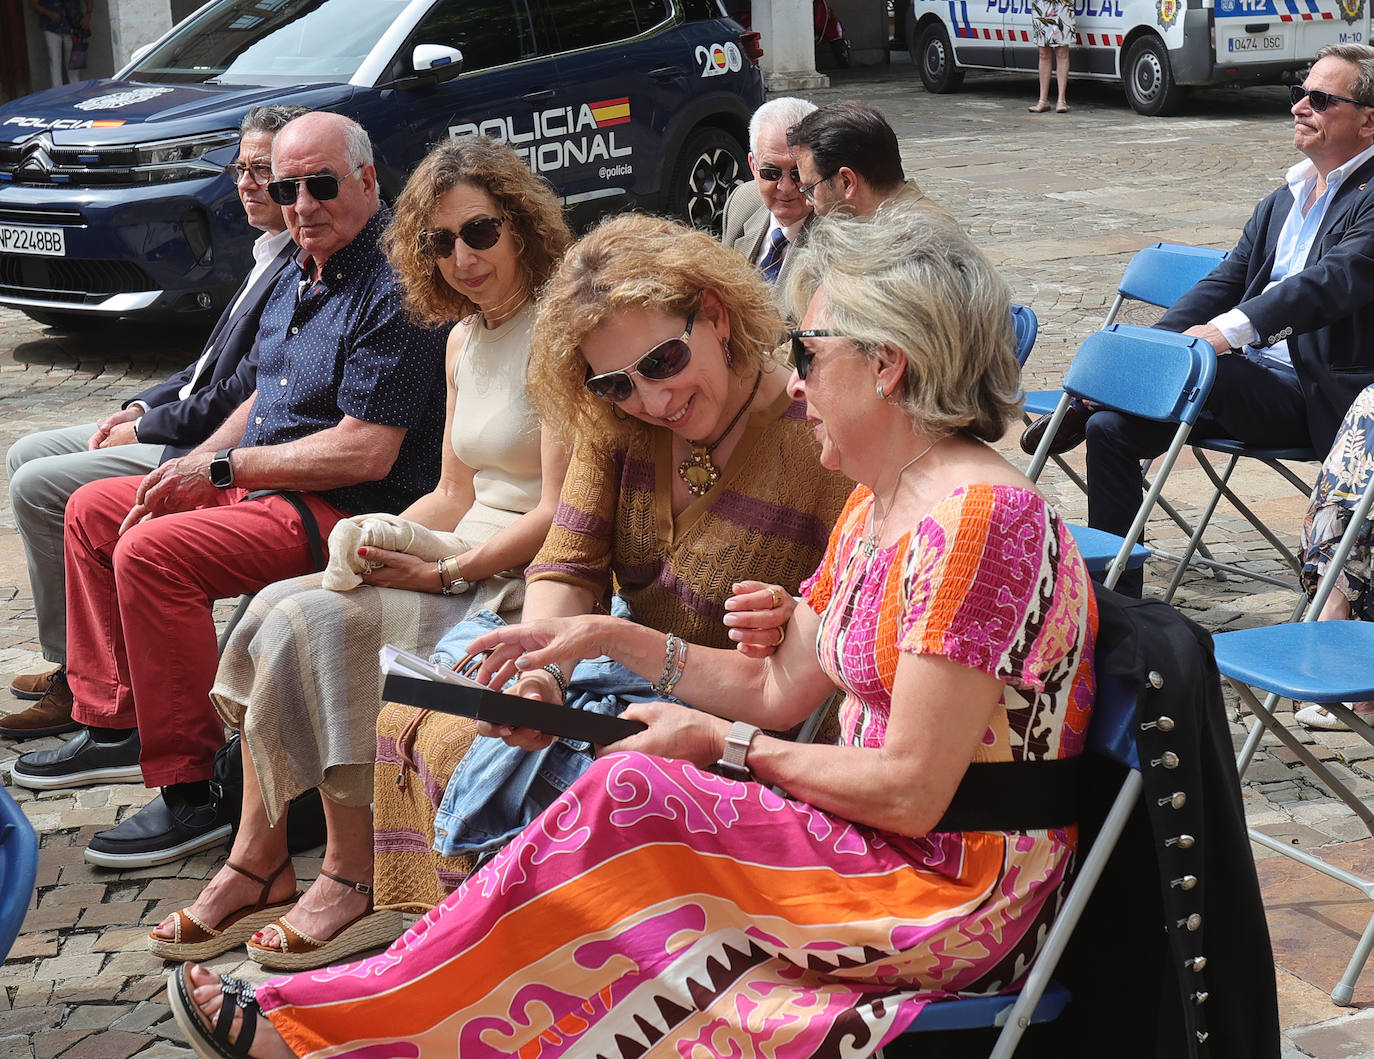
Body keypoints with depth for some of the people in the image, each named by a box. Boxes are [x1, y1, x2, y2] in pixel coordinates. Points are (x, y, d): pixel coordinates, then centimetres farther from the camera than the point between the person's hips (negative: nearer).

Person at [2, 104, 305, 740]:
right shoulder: (274, 254, 13)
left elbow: (241, 397, -22)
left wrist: (143, 432, -11)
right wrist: (141, 407, 7)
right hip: (187, 425, 11)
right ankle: (75, 663, 15)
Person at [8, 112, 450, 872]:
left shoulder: (395, 289, -19)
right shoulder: (302, 273, 12)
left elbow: (366, 452, -25)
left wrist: (223, 468, -17)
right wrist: (189, 468, 5)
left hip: (349, 511, -11)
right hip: (267, 487, 11)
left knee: (153, 552, -27)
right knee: (92, 510, 15)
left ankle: (189, 794, -20)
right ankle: (111, 723, 20)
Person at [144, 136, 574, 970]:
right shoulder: (465, 340, 15)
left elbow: (561, 516, -18)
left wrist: (442, 573, -18)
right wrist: (382, 541, 1)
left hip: (527, 581, -8)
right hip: (466, 559, 9)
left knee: (315, 622, -23)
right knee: (276, 609, -9)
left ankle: (355, 882, -13)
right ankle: (258, 861, -6)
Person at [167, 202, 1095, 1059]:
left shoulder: (971, 519, -20)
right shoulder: (876, 511, 12)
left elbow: (910, 793, -21)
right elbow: (778, 688, 15)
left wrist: (723, 744, -12)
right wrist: (612, 637, 10)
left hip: (955, 895, -9)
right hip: (871, 846, 9)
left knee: (627, 801, -19)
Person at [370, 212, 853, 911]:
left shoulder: (818, 441, -19)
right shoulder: (614, 420, -1)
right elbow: (568, 567, -5)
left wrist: (795, 628, -35)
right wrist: (540, 669, -24)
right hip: (617, 666, 7)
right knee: (412, 721, -8)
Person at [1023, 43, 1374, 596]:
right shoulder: (1285, 199, 21)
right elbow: (1226, 279, 13)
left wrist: (1231, 329, -34)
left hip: (1311, 399, -8)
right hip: (1248, 380, 8)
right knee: (1113, 429, -7)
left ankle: (1084, 410, -6)